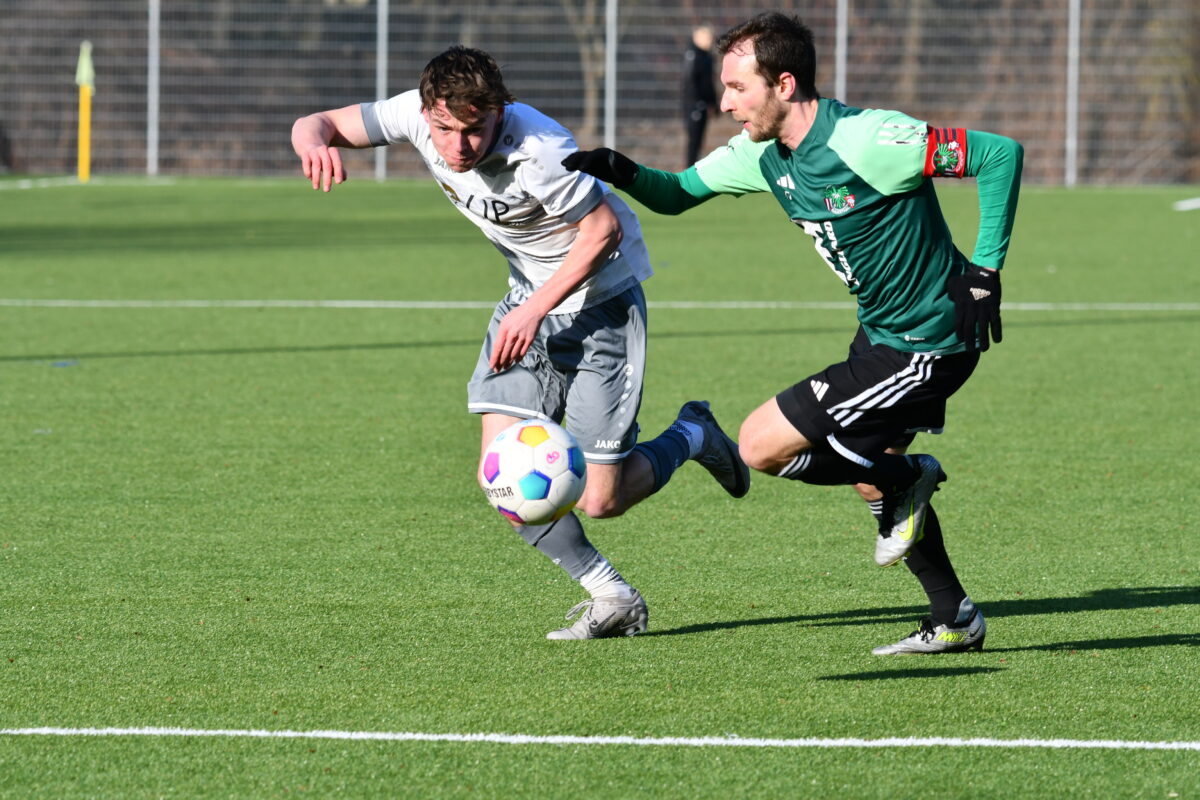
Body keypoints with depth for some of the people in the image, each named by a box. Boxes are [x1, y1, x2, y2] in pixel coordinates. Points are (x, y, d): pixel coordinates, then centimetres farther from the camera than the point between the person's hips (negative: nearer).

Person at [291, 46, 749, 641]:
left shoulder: (538, 152, -33)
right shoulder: (419, 117, -16)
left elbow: (604, 230, -21)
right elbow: (318, 124, -10)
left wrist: (536, 309, -23)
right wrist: (314, 141, -35)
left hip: (601, 298, -6)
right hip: (529, 299, 6)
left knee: (599, 499, -5)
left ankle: (693, 437, 26)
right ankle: (613, 599, 8)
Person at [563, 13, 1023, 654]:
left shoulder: (868, 141, -27)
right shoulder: (764, 153, -2)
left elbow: (1001, 154, -23)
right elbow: (677, 193, 10)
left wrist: (984, 272, -20)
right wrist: (622, 172, -12)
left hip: (926, 347, -9)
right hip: (881, 334, 9)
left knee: (761, 445, -10)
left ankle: (906, 479, 7)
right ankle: (954, 620, 34)